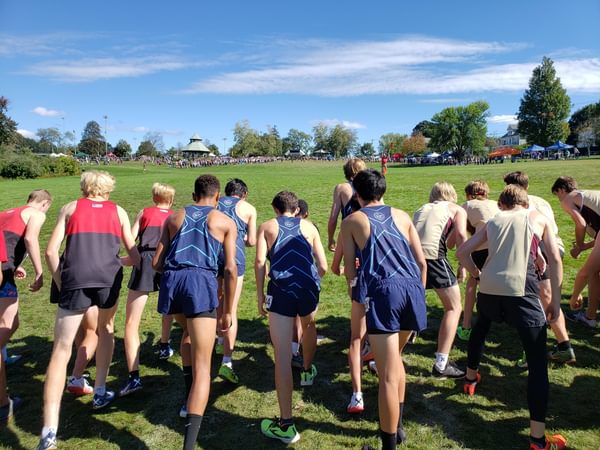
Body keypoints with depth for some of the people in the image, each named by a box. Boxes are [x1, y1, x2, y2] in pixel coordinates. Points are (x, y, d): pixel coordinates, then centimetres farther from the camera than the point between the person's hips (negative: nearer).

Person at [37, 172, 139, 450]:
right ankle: (100, 394, 34)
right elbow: (135, 257, 18)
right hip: (108, 277, 1)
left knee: (61, 350, 3)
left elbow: (51, 252, 8)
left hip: (75, 278, -1)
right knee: (106, 329, 28)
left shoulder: (70, 208, 18)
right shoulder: (118, 211, 19)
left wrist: (61, 285, 16)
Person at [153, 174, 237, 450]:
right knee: (202, 368, 0)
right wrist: (228, 311, 9)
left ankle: (190, 399, 38)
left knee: (188, 332, 35)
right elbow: (230, 269, 4)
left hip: (171, 281, 4)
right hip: (202, 283, -4)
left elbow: (156, 263, 16)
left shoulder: (173, 218, 21)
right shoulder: (226, 222, 13)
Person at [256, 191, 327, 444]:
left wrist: (260, 294, 5)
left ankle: (286, 426, 0)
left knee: (282, 357, -1)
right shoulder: (309, 227, 17)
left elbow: (260, 261, -3)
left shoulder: (267, 227, 13)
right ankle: (307, 371, 59)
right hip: (308, 288, 3)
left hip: (281, 290, -3)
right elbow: (323, 267, 12)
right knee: (309, 326, 36)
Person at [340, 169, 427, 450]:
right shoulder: (402, 216, 17)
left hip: (382, 292, -5)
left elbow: (350, 266, 6)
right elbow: (421, 262, 15)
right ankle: (397, 426, 38)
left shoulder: (351, 221, 9)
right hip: (412, 288, 5)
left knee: (388, 376, -1)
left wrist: (354, 292, 20)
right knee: (395, 359, 26)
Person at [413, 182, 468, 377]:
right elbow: (461, 235, -1)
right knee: (453, 307, 12)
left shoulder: (421, 209, 31)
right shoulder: (457, 209, 18)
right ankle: (441, 364, 8)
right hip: (433, 256, -5)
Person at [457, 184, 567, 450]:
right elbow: (555, 260, 7)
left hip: (489, 288, 3)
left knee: (481, 327, 34)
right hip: (521, 290, -3)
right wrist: (555, 302, 11)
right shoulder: (538, 218, 16)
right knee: (538, 362, 3)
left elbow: (462, 253, 13)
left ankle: (471, 378, 51)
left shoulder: (493, 221, 20)